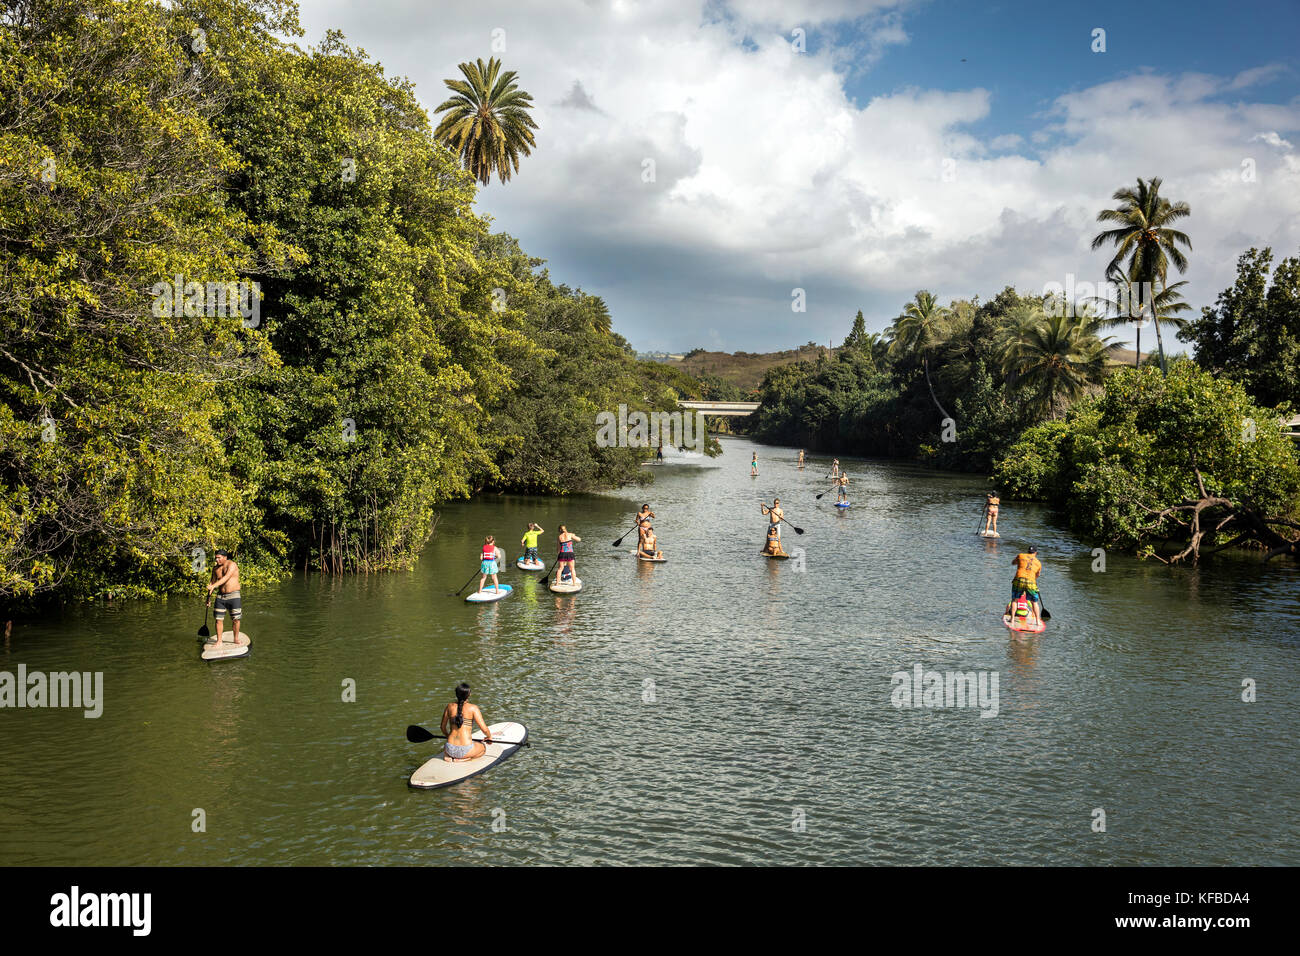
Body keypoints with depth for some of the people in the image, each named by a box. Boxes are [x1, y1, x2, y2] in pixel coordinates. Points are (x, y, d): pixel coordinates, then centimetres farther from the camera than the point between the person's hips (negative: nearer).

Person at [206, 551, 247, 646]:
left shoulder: (232, 565, -12)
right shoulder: (215, 568, 7)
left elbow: (226, 578, -25)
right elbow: (213, 582, 18)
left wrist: (213, 586, -36)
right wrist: (208, 598, 18)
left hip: (233, 595, -4)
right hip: (221, 596, 4)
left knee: (236, 619, -2)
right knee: (219, 619, 0)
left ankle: (236, 639, 13)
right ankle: (219, 640, 10)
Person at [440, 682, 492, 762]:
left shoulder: (449, 707, 3)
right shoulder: (473, 708, -7)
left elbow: (443, 727, 15)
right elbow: (484, 729, -8)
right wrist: (489, 736, 15)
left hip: (450, 749, 4)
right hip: (466, 750, -4)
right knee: (483, 747, 29)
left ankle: (447, 755, 6)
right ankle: (462, 759, 3)